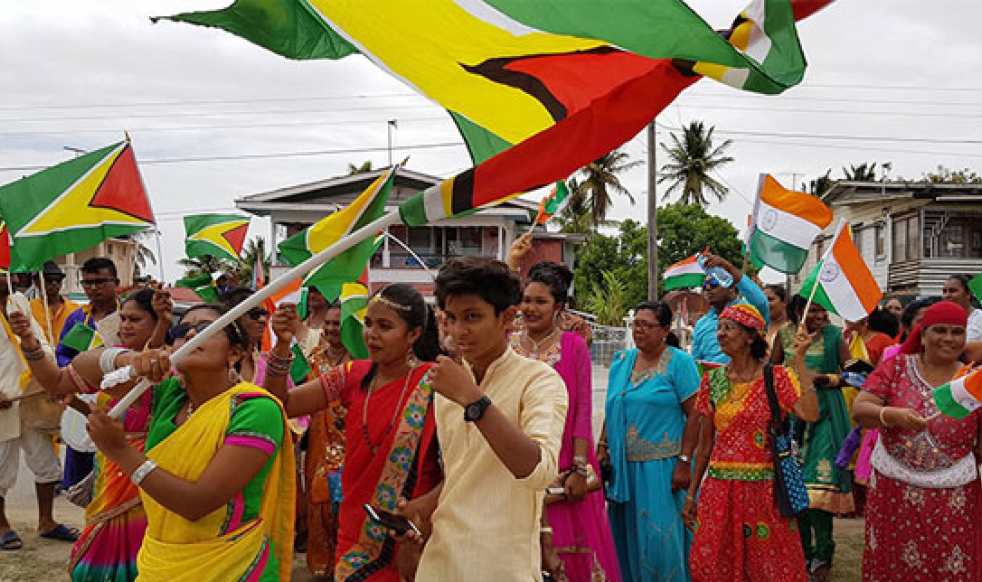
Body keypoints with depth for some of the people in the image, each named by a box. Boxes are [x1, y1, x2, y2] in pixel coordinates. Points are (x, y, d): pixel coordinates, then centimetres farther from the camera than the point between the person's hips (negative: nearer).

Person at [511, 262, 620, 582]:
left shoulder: (574, 345, -2)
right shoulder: (508, 345, 5)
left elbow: (583, 410, -6)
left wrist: (579, 469, -13)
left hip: (564, 468, -2)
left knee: (571, 549, 3)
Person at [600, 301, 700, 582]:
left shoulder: (679, 362, -5)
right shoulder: (621, 361, 12)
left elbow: (694, 414, -9)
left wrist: (684, 462, -14)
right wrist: (602, 447, 11)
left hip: (662, 466, -5)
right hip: (624, 466, 6)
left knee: (662, 537, -4)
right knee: (626, 536, 11)